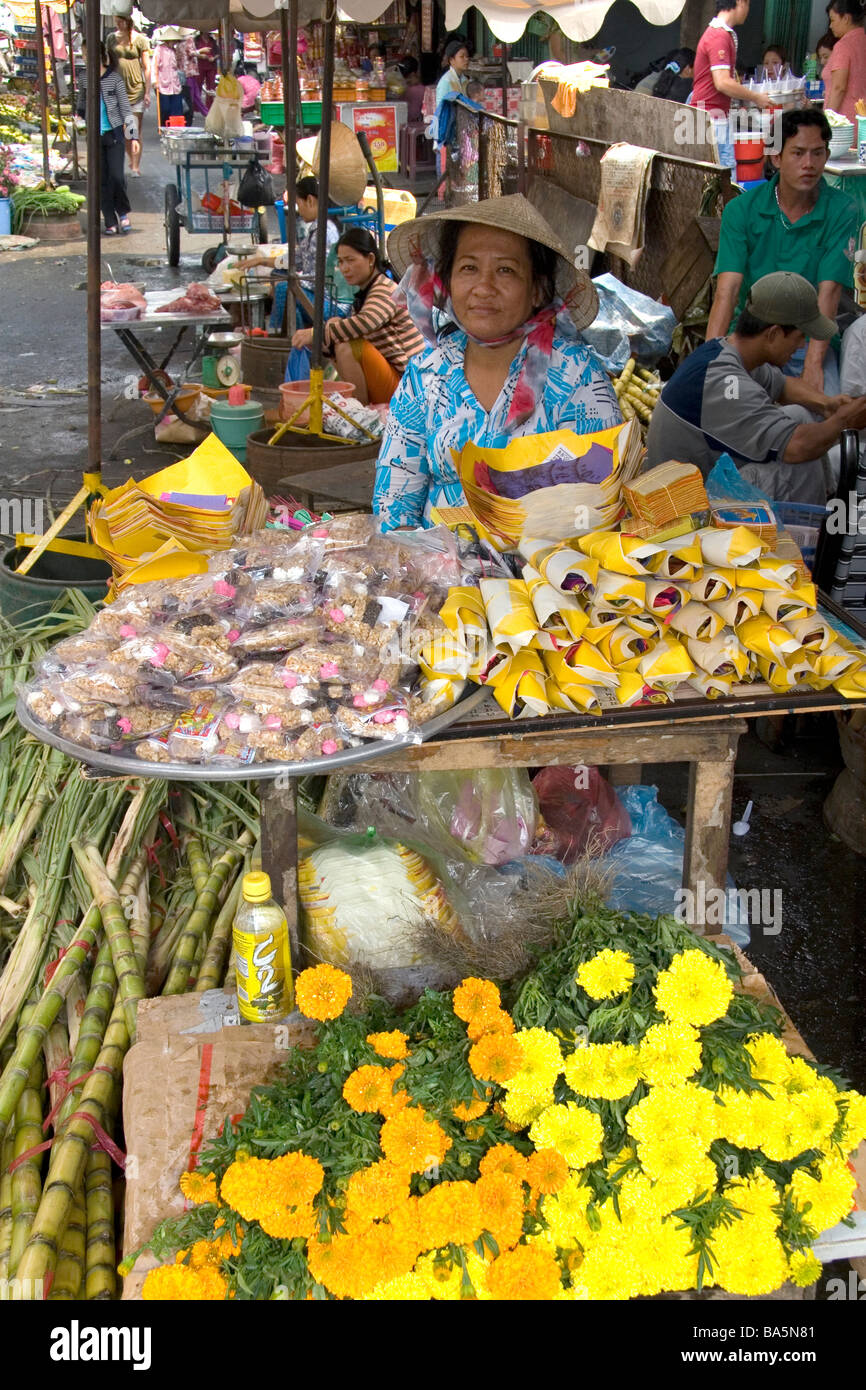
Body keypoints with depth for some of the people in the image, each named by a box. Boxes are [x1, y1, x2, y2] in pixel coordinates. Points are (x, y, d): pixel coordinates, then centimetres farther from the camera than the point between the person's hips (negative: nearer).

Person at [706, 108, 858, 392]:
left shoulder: (841, 211, -4)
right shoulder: (741, 209, -3)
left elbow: (829, 291, -13)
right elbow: (728, 287, -13)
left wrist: (814, 363, -26)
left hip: (808, 341, 0)